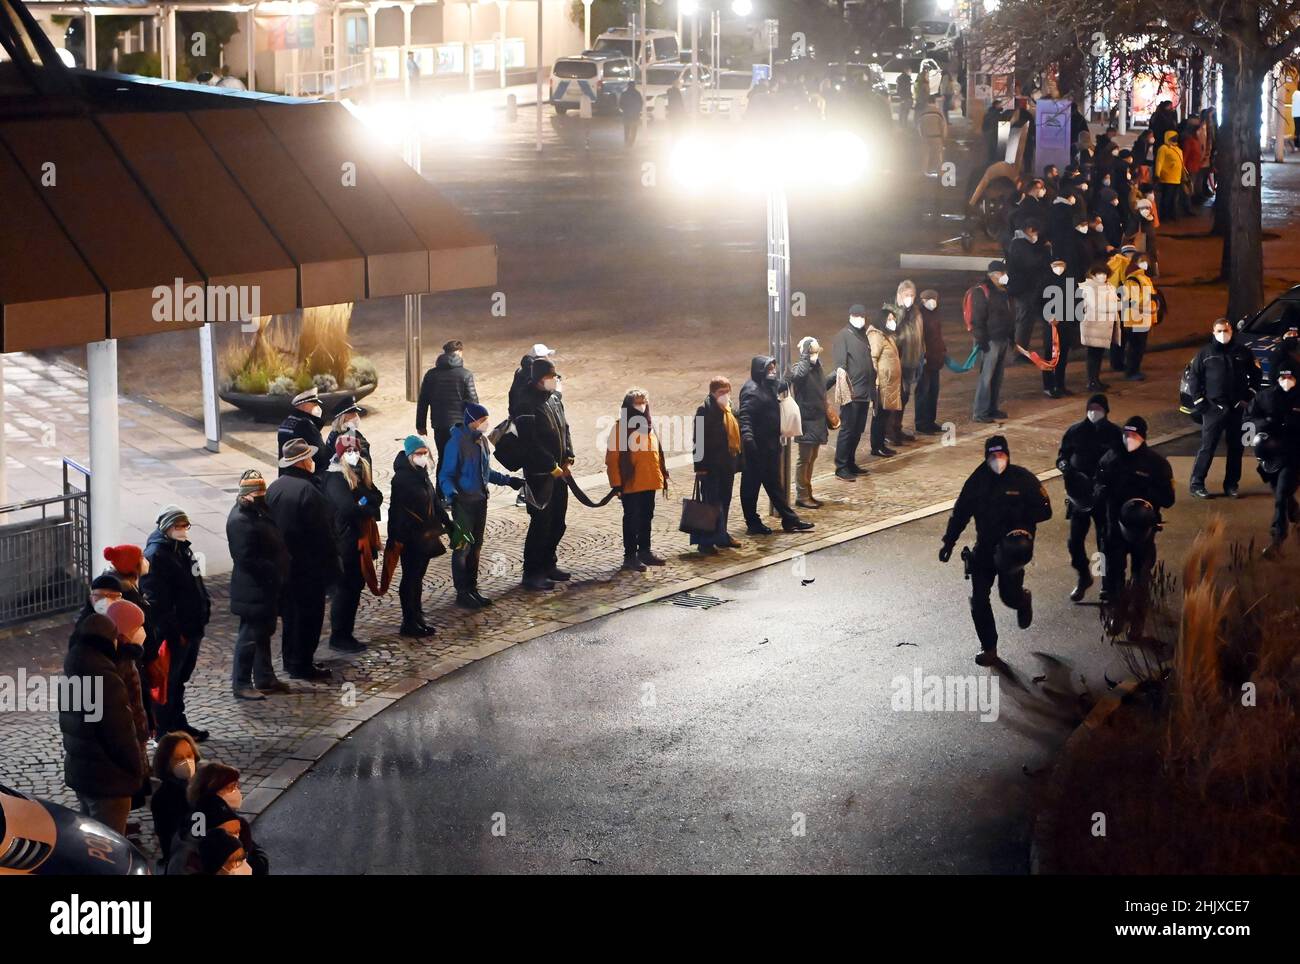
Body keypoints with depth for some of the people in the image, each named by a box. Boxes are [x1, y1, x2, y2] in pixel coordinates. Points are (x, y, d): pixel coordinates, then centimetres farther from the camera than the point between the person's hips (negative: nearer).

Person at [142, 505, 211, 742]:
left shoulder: (182, 548, 11)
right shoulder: (155, 555, -19)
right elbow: (157, 602, -22)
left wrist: (204, 609, 13)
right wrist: (174, 632, -22)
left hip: (191, 630, 9)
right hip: (171, 633, -9)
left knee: (180, 679, 20)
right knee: (167, 683, 2)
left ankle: (178, 723, 32)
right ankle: (164, 732, 11)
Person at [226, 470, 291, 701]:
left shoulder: (258, 511, 8)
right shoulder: (240, 520, -23)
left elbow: (274, 544, 18)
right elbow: (247, 559, -26)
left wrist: (279, 573, 11)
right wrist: (273, 572, -21)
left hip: (266, 588, 10)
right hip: (253, 591, -10)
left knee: (264, 632, 19)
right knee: (250, 636, -1)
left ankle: (265, 679, 31)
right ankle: (241, 684, 8)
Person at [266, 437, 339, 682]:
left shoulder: (273, 489, 1)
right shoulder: (308, 491, -22)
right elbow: (323, 533, -20)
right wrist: (331, 563, -10)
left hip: (282, 563, 8)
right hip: (308, 566, -8)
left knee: (290, 611, 19)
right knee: (308, 615, 3)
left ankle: (290, 659, 29)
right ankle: (302, 664, 7)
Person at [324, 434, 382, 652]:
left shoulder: (362, 474, 12)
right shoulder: (335, 478, -13)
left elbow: (377, 497, 5)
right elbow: (348, 507, -25)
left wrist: (365, 501, -16)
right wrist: (369, 509, -9)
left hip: (360, 540, 8)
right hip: (344, 542, -8)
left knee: (355, 587, 12)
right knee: (344, 589, -3)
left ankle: (347, 634, 20)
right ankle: (338, 638, 5)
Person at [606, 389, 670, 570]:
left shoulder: (648, 426, 12)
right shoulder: (621, 427, -10)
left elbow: (656, 453, 17)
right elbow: (612, 458, -12)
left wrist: (662, 475, 14)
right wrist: (617, 483, -15)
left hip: (649, 482, 7)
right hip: (630, 484, -7)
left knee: (646, 516, 15)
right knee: (631, 519, -1)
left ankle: (645, 550, 27)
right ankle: (629, 556, 3)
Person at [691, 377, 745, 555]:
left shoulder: (731, 411, 13)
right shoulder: (705, 411, -12)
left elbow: (737, 436, 19)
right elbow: (699, 440, -15)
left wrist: (739, 462, 15)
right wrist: (700, 466, -18)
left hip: (728, 466, 8)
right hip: (711, 467, -8)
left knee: (724, 503, 15)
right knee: (712, 503, -6)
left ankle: (721, 536, 27)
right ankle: (705, 542, -1)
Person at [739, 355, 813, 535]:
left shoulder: (769, 386, 11)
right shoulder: (751, 390, -18)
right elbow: (745, 416, -29)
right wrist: (747, 435, -42)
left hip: (770, 444, 10)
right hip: (757, 446, -10)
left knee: (773, 483, 15)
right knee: (752, 484, 2)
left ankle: (789, 519, 19)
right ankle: (753, 522, 8)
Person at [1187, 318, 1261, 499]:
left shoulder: (1242, 353, 7)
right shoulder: (1205, 353, 2)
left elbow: (1255, 374, 13)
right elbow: (1194, 378, 4)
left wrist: (1249, 395, 3)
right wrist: (1198, 401, -4)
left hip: (1236, 408, 3)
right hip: (1213, 408, -3)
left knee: (1235, 447, 7)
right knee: (1207, 447, -7)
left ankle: (1231, 484, 16)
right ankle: (1197, 484, -2)